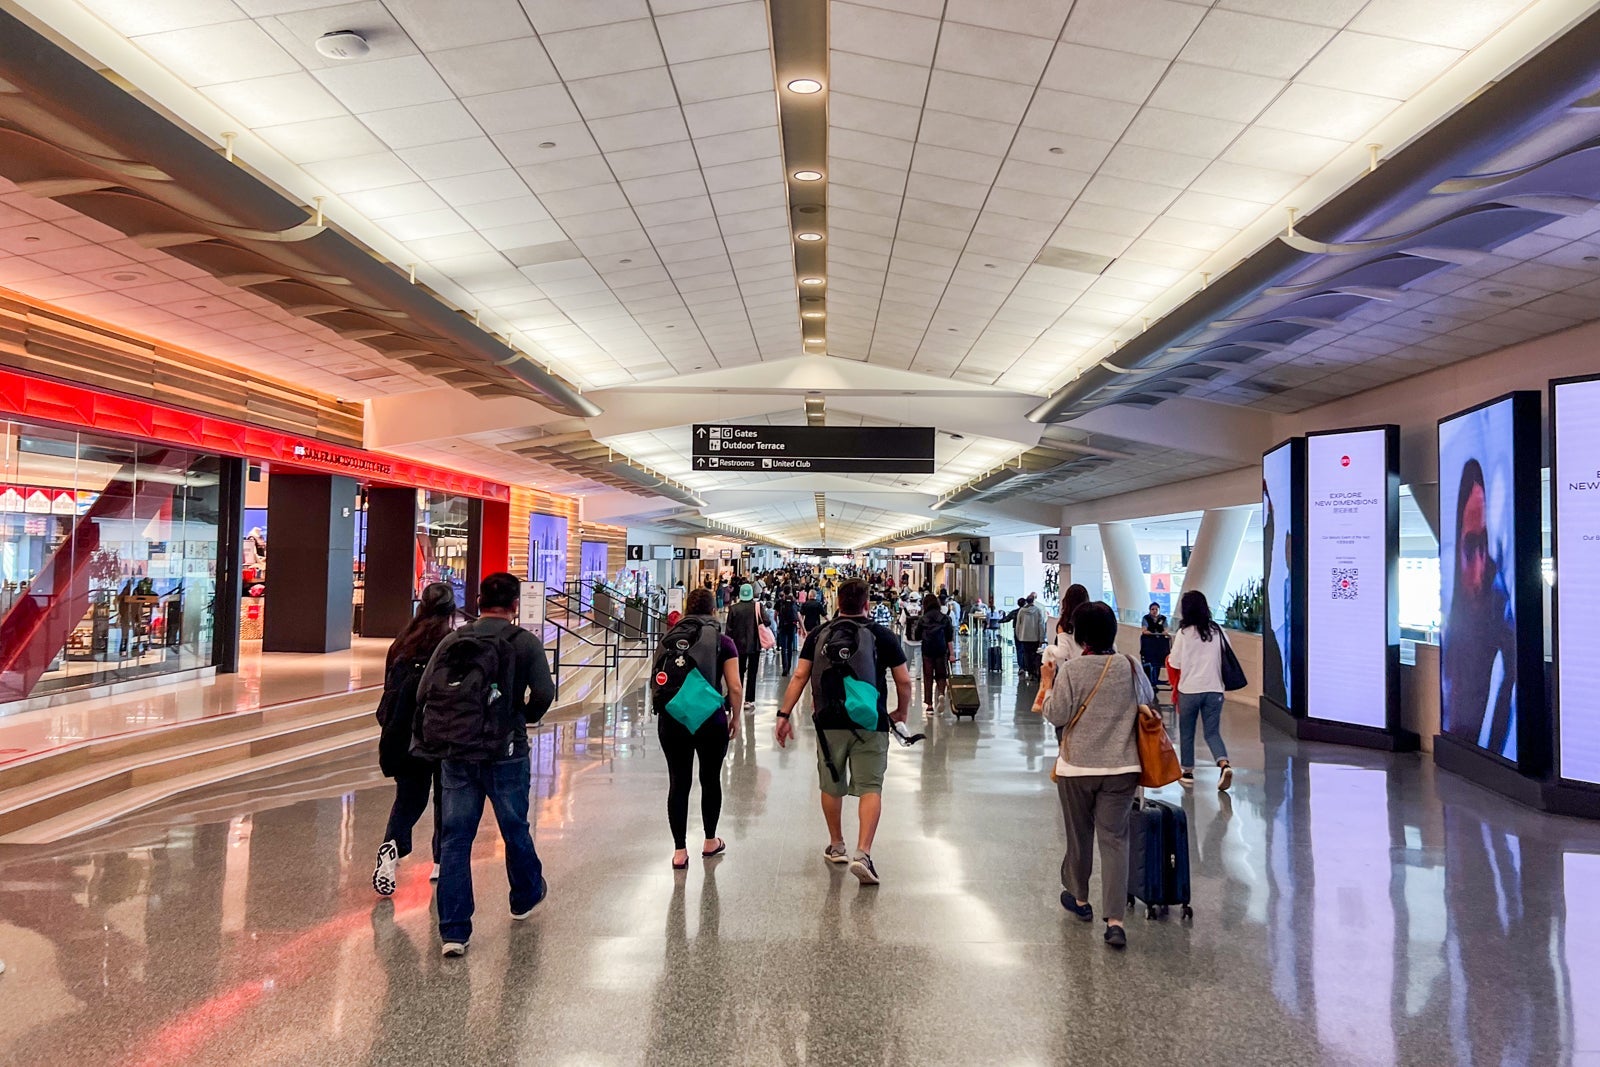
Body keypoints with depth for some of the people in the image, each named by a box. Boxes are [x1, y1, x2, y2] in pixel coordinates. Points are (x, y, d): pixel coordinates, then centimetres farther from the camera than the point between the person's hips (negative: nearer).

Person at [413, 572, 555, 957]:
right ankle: (526, 897, 40)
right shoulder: (525, 642, -5)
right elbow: (544, 693, -14)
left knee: (455, 838, 8)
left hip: (454, 755, 2)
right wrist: (528, 716, 7)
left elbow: (423, 693, -1)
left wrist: (454, 717, 13)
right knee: (515, 829, 18)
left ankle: (453, 931, 7)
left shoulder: (452, 640, 4)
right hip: (505, 753, -2)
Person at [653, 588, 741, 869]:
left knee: (678, 783, 9)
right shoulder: (722, 642, -2)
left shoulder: (669, 638, 5)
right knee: (710, 779, 16)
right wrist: (735, 716, 8)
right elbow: (734, 687, -5)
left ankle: (679, 851, 12)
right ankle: (710, 841, 30)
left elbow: (659, 679, 6)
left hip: (671, 719, 2)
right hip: (710, 720, -2)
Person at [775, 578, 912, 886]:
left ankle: (836, 846, 31)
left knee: (831, 786, 17)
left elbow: (799, 676, -1)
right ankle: (862, 853, -13)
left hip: (829, 722, 2)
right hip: (870, 723, -2)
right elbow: (904, 681, 0)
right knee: (870, 788, 1)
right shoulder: (882, 636, 0)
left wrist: (784, 714, 2)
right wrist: (901, 712, 17)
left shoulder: (819, 634, 4)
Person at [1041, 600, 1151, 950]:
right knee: (1114, 838, 3)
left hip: (1078, 767, -2)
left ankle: (1079, 897, 34)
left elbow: (1056, 715, -11)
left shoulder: (1073, 669, -14)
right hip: (1121, 767, 2)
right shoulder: (1131, 668, -2)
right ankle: (1114, 919, -3)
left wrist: (1047, 684, 2)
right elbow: (1147, 699, 14)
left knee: (1079, 834, 16)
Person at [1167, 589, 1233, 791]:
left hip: (1189, 690, -3)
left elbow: (1174, 663, -7)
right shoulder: (1217, 631, 1)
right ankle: (1225, 764, -15)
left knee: (1186, 733, 13)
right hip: (1214, 690, 3)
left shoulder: (1184, 633, -9)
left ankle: (1188, 772, 22)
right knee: (1212, 732, 9)